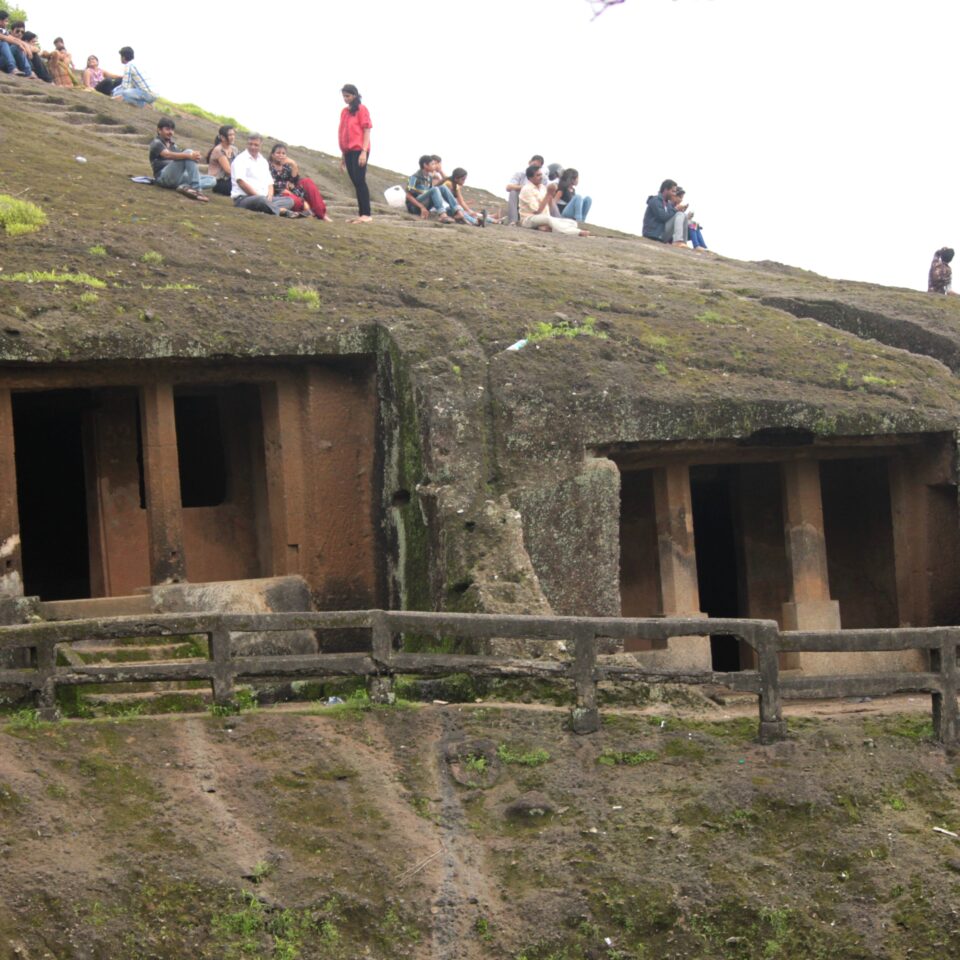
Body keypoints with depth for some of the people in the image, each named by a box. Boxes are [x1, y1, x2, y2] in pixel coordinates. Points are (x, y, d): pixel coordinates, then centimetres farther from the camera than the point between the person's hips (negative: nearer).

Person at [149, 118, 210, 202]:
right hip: (163, 178, -7)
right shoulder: (156, 143, 0)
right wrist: (189, 155, -33)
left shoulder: (173, 145, 25)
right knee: (188, 152, -25)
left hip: (176, 179, 7)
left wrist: (194, 157, -14)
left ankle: (185, 186, -30)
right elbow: (168, 155, -20)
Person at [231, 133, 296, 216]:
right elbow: (241, 182, -12)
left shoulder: (263, 161, 22)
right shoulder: (240, 159, 0)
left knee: (289, 200, -12)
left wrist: (269, 196, -2)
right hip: (243, 198, -8)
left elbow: (269, 183, 20)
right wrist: (257, 195, -14)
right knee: (262, 200, -41)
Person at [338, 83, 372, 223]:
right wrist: (343, 155, 15)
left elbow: (367, 131, -7)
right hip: (348, 152, 6)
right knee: (356, 183, 5)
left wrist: (364, 151, -15)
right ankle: (362, 215, 6)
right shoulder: (344, 111, 15)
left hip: (359, 151, -6)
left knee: (360, 181, -11)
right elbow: (343, 133, 17)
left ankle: (366, 215, -11)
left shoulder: (361, 109, -3)